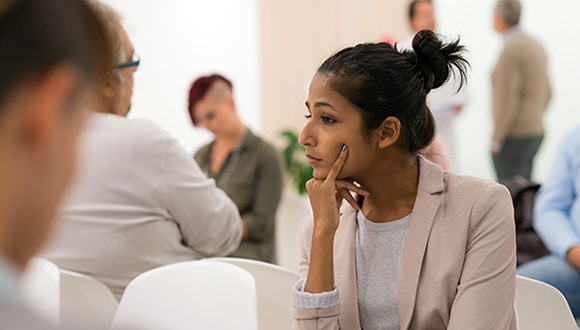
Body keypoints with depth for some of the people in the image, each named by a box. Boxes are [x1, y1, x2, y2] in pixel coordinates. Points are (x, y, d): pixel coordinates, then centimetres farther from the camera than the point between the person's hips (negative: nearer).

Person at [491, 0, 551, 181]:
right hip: (535, 130, 9)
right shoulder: (535, 45, 13)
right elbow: (546, 94, 19)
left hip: (513, 137, -9)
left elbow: (508, 100, -19)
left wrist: (496, 139, -14)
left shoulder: (510, 51, -15)